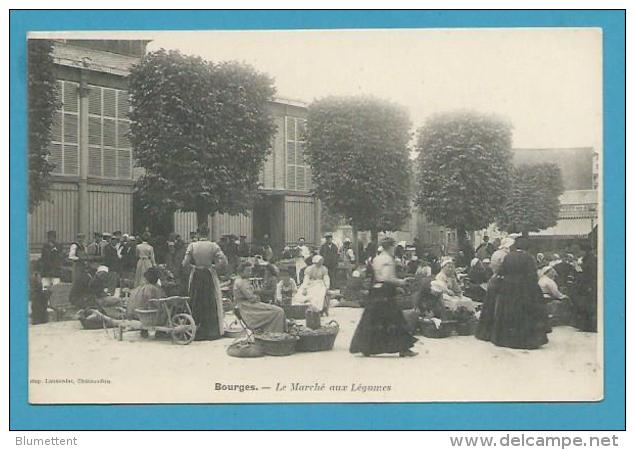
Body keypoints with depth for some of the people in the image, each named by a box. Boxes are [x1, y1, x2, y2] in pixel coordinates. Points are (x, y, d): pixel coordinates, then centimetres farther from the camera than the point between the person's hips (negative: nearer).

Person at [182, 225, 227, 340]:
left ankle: (197, 333, 15)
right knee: (211, 304, 10)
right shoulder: (213, 246, -8)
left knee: (196, 304, 11)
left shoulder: (192, 246, -6)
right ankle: (211, 332, 14)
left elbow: (185, 263, -8)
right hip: (210, 276, -1)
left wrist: (193, 265, 11)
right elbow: (224, 262, -15)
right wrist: (214, 266, 2)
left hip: (195, 277, 1)